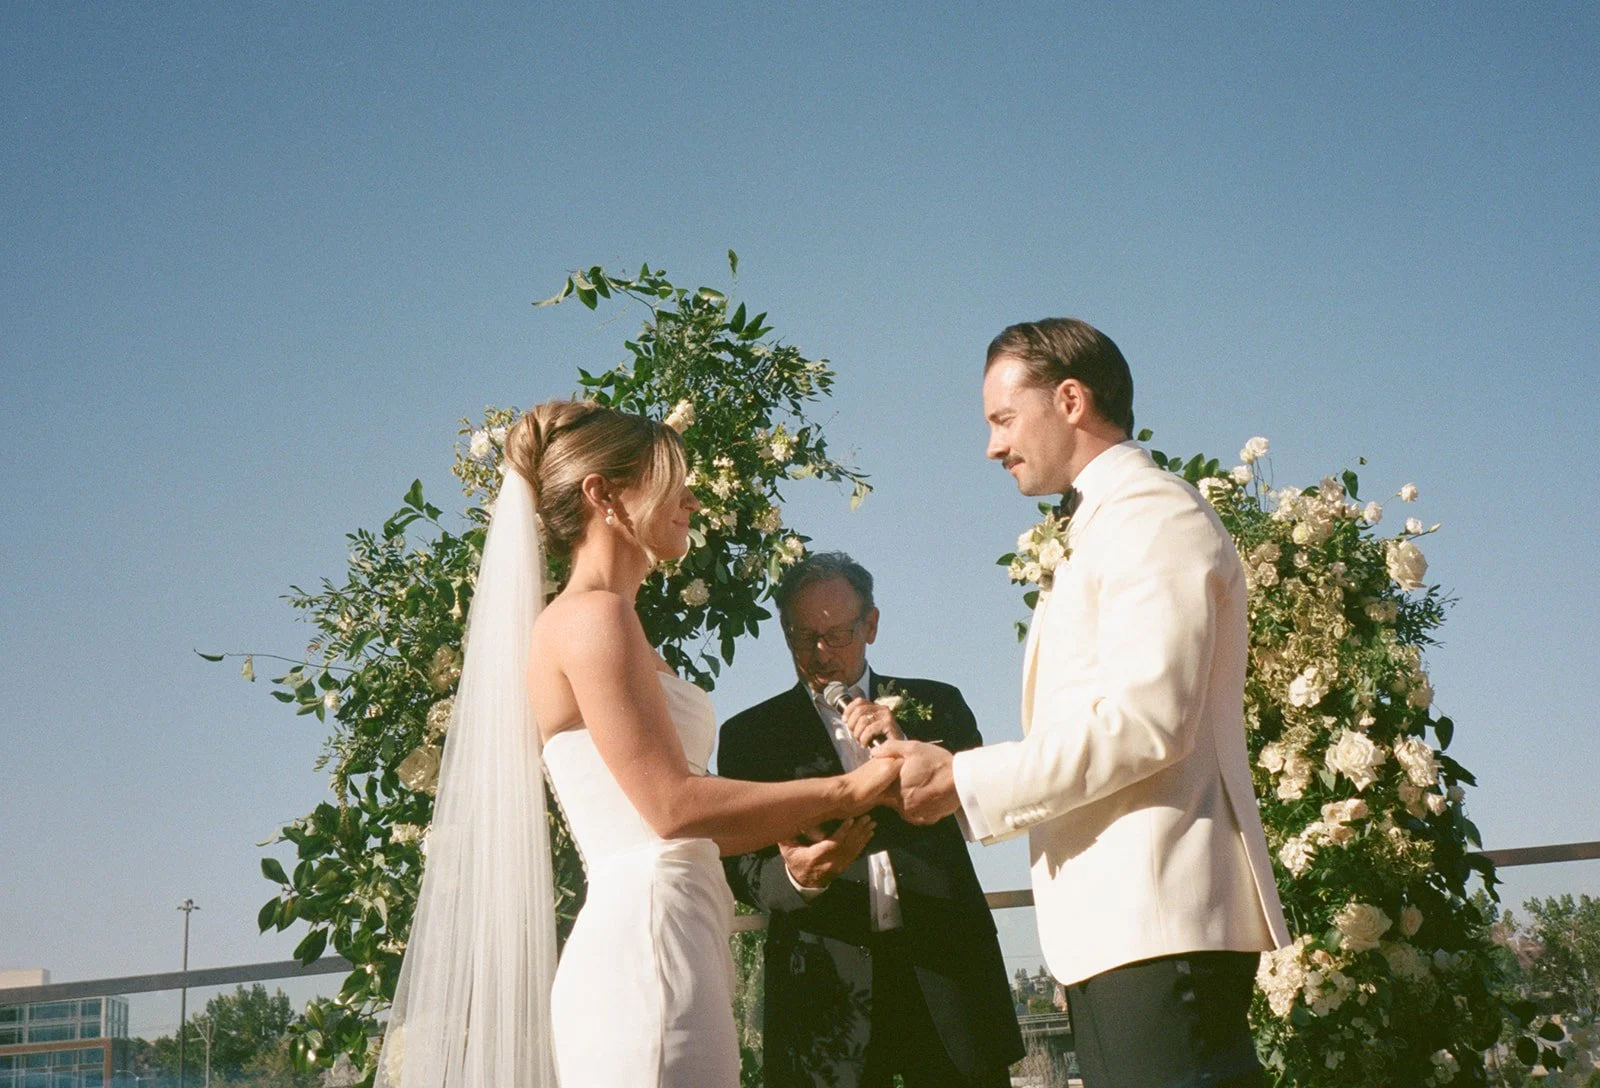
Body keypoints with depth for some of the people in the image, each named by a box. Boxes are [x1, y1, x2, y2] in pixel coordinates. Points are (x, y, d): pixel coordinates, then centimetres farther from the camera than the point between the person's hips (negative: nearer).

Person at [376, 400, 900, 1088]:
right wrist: (845, 792, -8)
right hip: (646, 944, -9)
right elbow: (673, 806, -14)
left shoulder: (596, 619, 21)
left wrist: (808, 821, 13)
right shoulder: (591, 617, -7)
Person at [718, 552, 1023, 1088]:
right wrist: (797, 877, -19)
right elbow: (743, 869, 4)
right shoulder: (749, 734, 10)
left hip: (945, 968, 1)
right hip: (825, 986, -1)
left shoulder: (937, 706, 13)